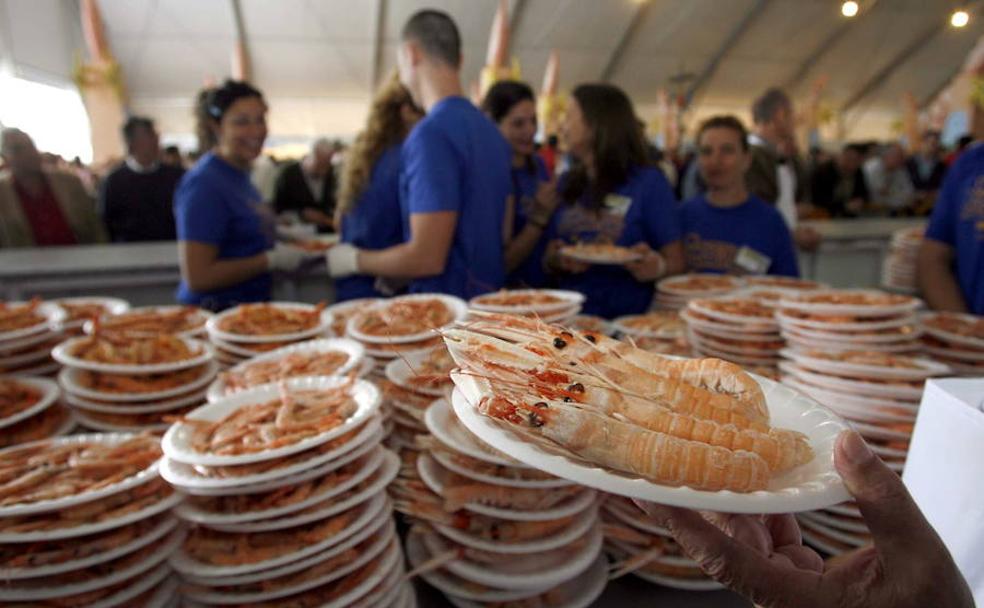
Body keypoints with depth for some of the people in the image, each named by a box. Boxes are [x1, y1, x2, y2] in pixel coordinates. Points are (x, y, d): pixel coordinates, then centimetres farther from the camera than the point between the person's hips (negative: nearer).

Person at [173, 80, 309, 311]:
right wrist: (272, 260, -16)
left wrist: (281, 247, 7)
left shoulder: (239, 174, 9)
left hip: (250, 308, 8)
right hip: (217, 314, -8)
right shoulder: (204, 184, -16)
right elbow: (197, 277, -21)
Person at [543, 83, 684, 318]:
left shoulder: (648, 182, 1)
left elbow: (676, 261, 2)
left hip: (628, 318, -2)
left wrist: (657, 266, -19)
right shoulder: (567, 183, 13)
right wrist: (558, 260, -5)